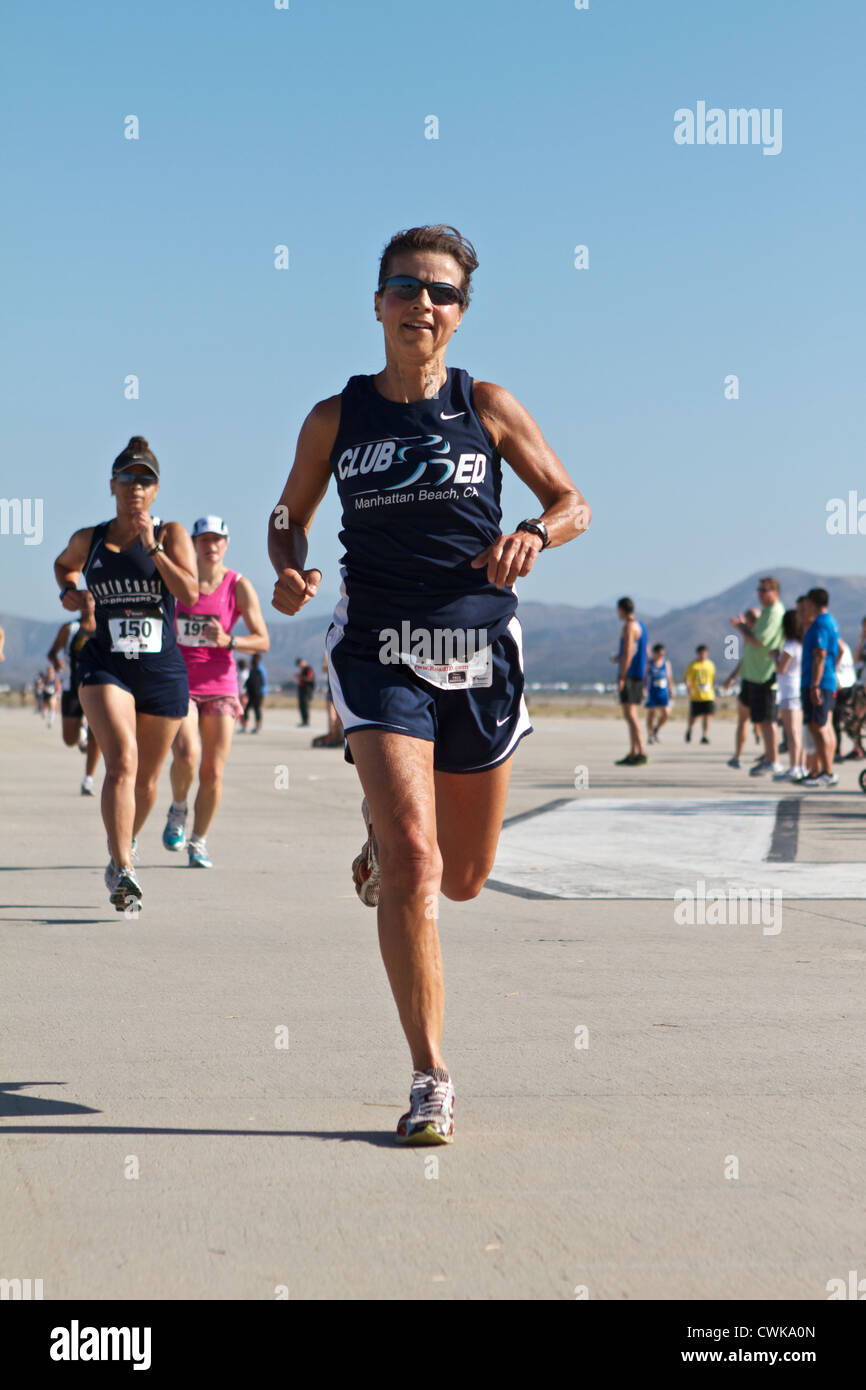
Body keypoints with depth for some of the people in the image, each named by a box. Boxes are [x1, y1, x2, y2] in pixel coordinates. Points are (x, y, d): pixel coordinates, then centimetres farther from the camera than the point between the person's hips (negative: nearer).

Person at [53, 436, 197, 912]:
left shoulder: (171, 534, 2)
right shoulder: (89, 540, 7)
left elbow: (190, 594, -13)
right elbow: (64, 565, 30)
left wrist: (153, 547, -19)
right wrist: (69, 594, 9)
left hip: (163, 670, 1)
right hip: (105, 667, -1)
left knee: (146, 775, 12)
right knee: (122, 762, -22)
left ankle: (122, 851, 38)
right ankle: (123, 871, -29)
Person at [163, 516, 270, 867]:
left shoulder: (239, 586, -2)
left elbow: (263, 641, -3)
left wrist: (227, 641, -20)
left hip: (219, 685, 1)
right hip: (178, 683, 0)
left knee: (213, 772, -2)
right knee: (186, 755, -22)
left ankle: (198, 842, 16)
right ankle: (177, 810, 7)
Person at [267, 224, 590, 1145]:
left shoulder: (487, 406, 2)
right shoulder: (335, 419, 3)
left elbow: (573, 503, 8)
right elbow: (289, 516, 16)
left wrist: (536, 534, -14)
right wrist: (287, 571, -6)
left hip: (480, 652, 2)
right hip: (379, 647, -1)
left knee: (462, 879, 12)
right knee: (413, 861, -17)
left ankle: (386, 837, 49)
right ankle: (431, 1080, -9)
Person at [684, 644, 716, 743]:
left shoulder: (711, 664, 11)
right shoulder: (692, 665, -1)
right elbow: (687, 678, -6)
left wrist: (713, 693, 17)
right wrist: (690, 688, -23)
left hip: (708, 696, 2)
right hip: (695, 696, -2)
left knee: (707, 716, -7)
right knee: (693, 716, 6)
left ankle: (705, 735, -7)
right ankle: (689, 730, 33)